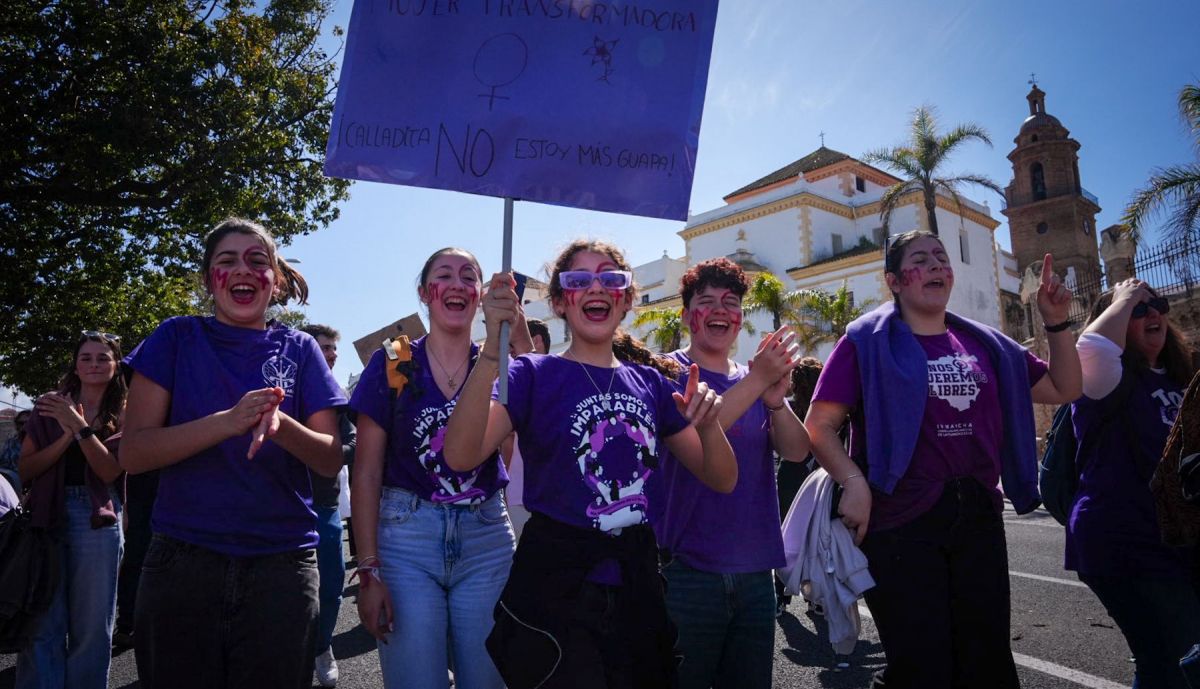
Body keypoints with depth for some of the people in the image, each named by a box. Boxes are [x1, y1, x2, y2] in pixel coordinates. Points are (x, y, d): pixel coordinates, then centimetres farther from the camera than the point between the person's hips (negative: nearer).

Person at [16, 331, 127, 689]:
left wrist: (81, 427, -18)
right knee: (42, 625, 3)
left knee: (92, 625, 5)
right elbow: (24, 470, 0)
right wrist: (66, 436, -15)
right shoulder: (49, 406, 7)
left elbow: (109, 471, -7)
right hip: (47, 517, 1)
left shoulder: (123, 415, 5)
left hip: (97, 522, -1)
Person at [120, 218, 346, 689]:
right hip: (182, 562, 0)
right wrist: (229, 421, -22)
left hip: (282, 566, 1)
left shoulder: (298, 350, 4)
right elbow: (133, 452, -6)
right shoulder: (176, 339, 2)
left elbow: (331, 460, -1)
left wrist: (280, 425, -22)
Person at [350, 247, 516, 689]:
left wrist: (522, 340, -24)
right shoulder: (391, 364, -1)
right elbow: (366, 473, -1)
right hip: (406, 536, -2)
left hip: (486, 539, 2)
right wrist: (369, 570, -7)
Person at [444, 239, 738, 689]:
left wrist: (708, 425, -16)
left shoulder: (650, 383, 5)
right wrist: (492, 348, -35)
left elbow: (722, 480, 5)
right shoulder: (535, 374, -7)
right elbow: (461, 456, -24)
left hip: (637, 583, 5)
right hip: (556, 585, -5)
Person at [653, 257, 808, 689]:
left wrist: (775, 399, -20)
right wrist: (757, 381, -25)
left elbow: (797, 451, -1)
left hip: (755, 571, 5)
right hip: (687, 569, -5)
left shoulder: (759, 376, 10)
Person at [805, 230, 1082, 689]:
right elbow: (819, 424, -9)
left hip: (979, 516, 5)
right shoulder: (867, 340, -5)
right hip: (900, 524, -5)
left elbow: (1063, 389, 18)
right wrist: (853, 482, -22)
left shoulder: (984, 342, 10)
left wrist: (1056, 324, 5)